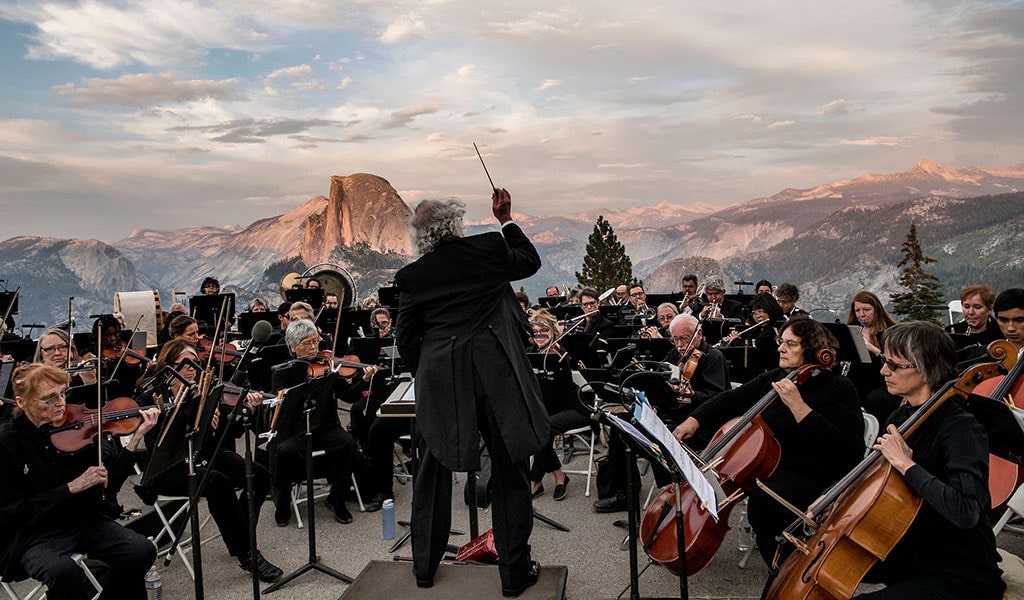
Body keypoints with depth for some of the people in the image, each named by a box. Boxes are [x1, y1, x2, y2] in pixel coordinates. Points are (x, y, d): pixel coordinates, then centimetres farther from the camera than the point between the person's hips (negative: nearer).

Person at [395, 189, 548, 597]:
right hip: (496, 374, -1)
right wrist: (505, 219, 23)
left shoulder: (410, 277, 1)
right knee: (509, 471, 10)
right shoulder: (489, 248, -3)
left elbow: (406, 340, 5)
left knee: (432, 474, 18)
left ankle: (425, 567, 30)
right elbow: (531, 261, 16)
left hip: (439, 382, 2)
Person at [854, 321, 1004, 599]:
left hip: (957, 576, -8)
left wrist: (906, 463, -33)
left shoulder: (961, 428, -22)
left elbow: (965, 512, -38)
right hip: (905, 553, 8)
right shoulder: (902, 416, 2)